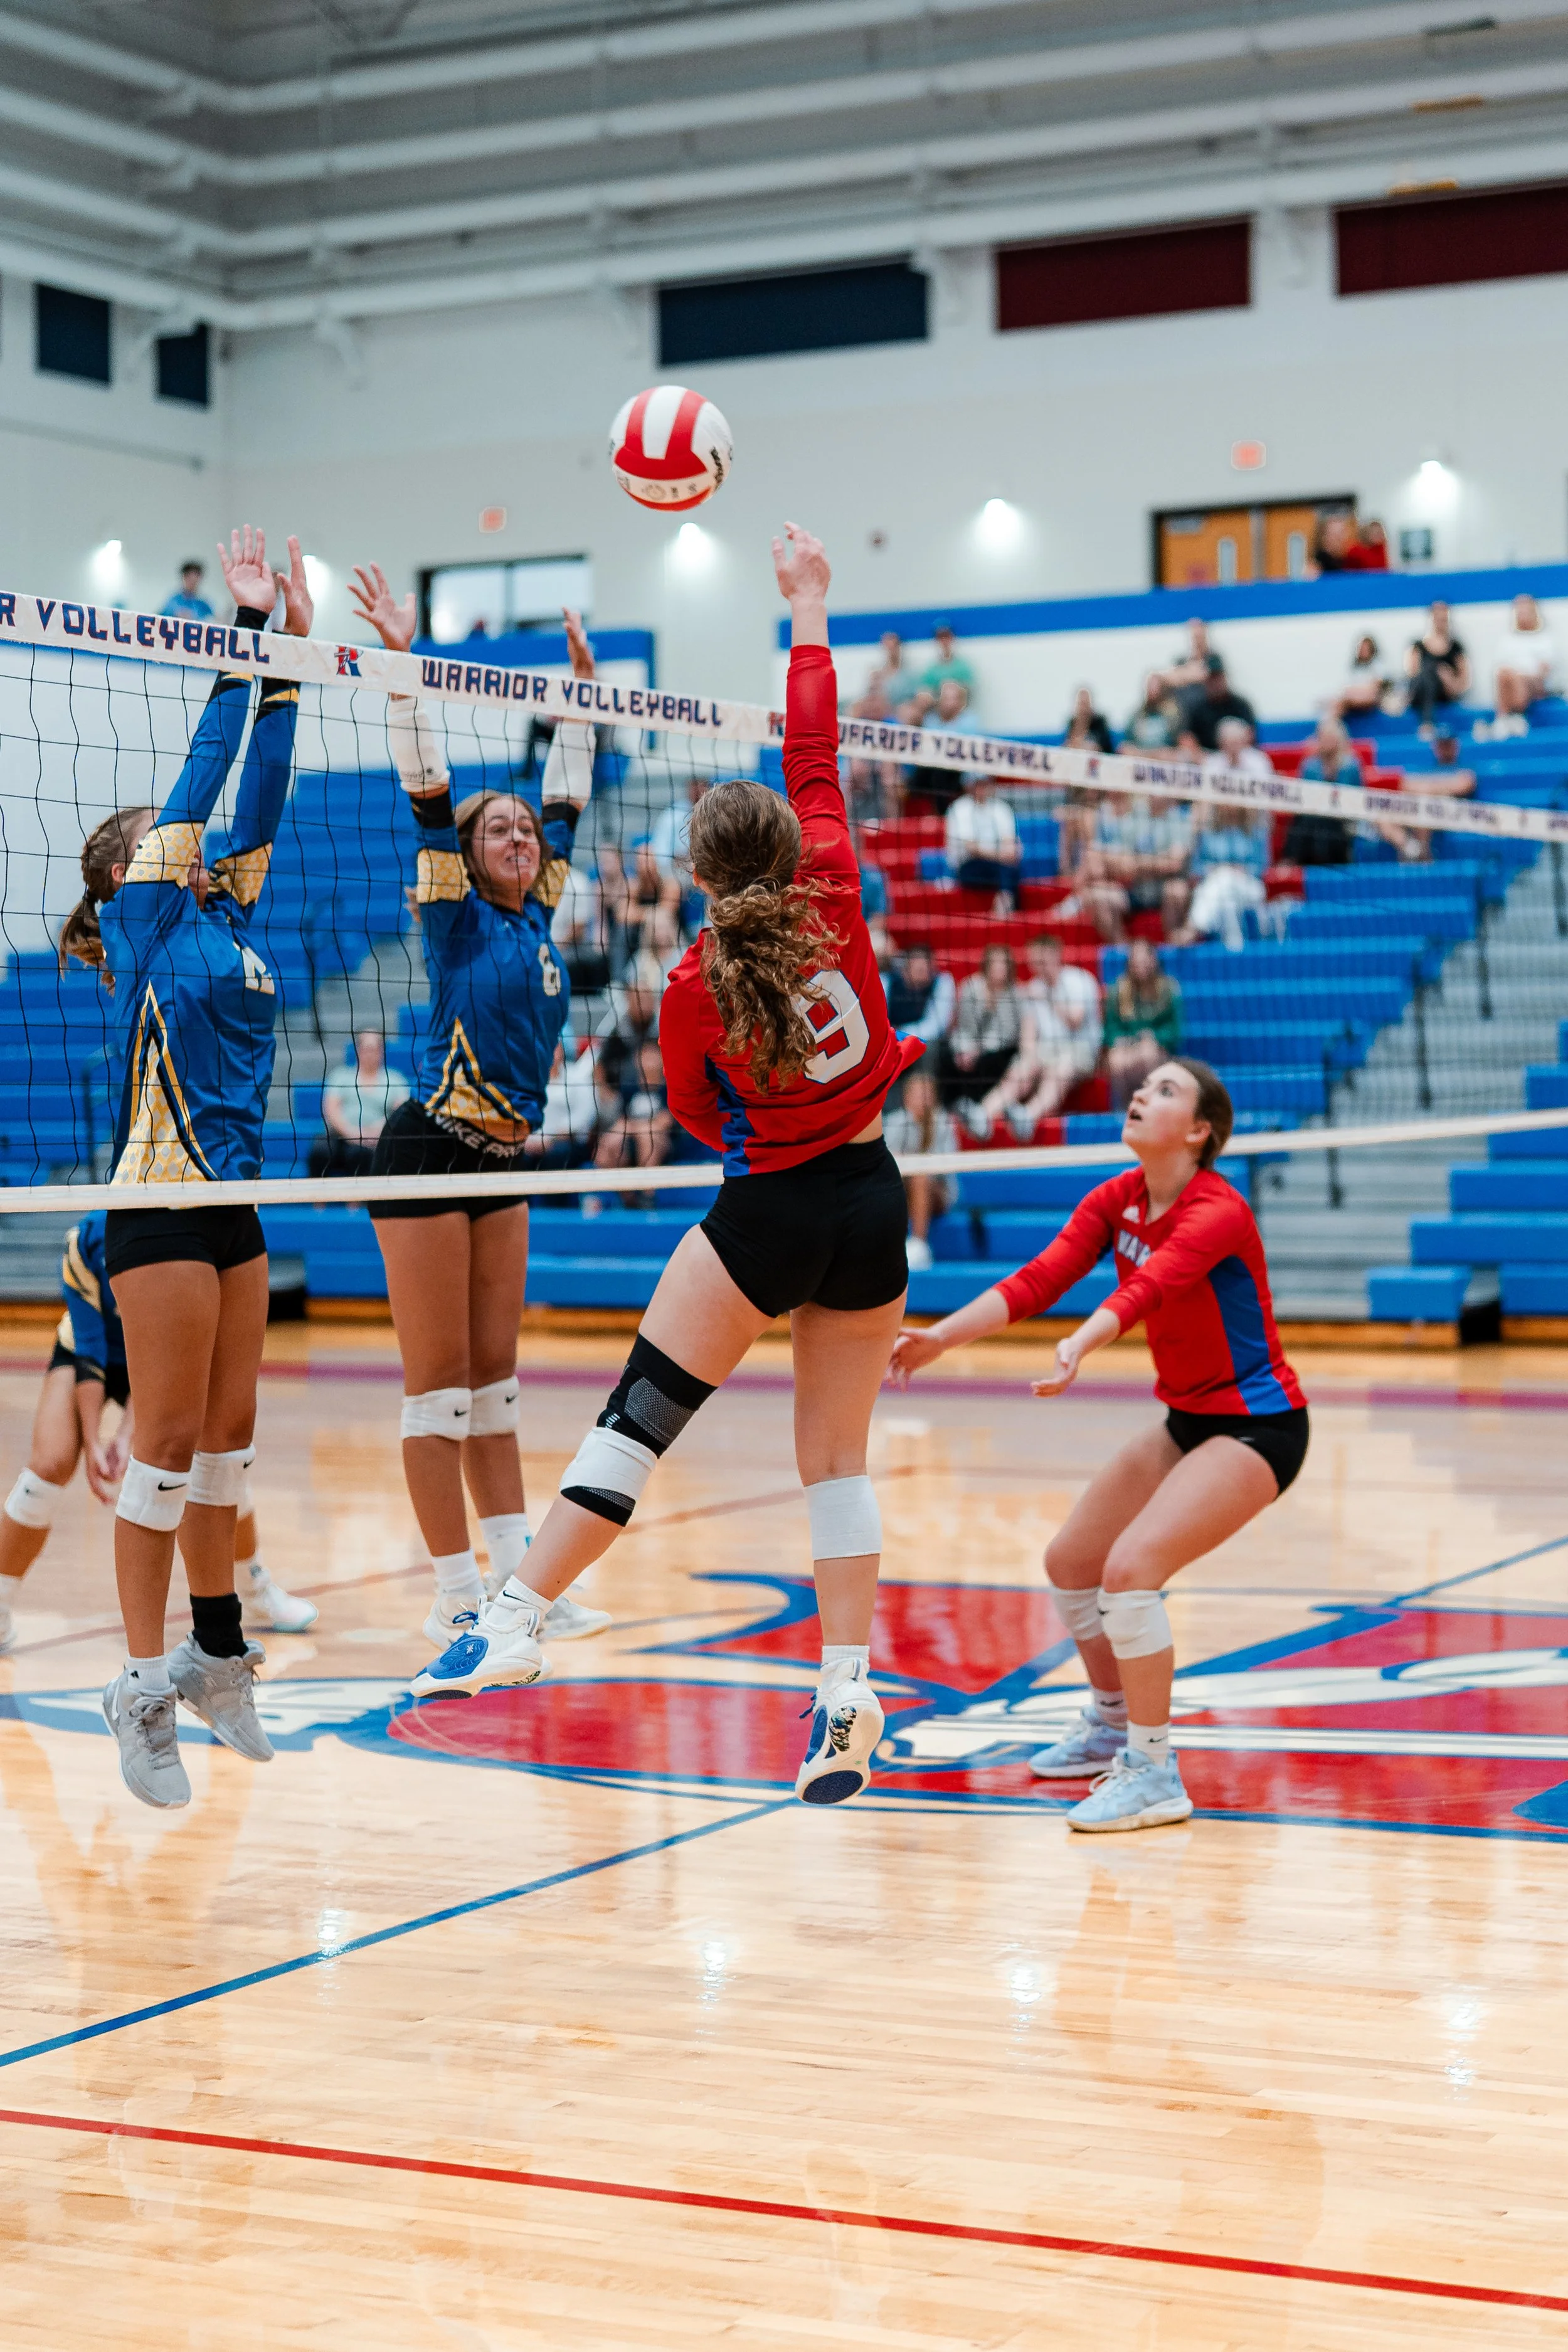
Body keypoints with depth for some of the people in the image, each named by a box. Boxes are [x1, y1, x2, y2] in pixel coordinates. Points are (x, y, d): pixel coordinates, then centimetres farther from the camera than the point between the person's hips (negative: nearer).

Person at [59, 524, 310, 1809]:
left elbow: (256, 791, 10)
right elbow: (201, 776, -8)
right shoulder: (142, 917, -4)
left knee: (228, 1436, 12)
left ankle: (217, 1653, 22)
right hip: (160, 1206, -7)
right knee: (169, 1444, -7)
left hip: (233, 1202, 7)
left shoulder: (226, 913, 14)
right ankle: (146, 1689, -4)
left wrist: (290, 660, 5)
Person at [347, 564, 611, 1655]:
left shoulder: (539, 915, 10)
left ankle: (518, 1577, 14)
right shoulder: (457, 915, -6)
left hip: (504, 1163, 7)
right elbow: (427, 787, -15)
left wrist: (581, 686, 19)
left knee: (494, 1381, 11)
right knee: (439, 1388, -4)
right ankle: (456, 1596, -1)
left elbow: (569, 794, 18)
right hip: (430, 1154, -7)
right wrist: (401, 661, -21)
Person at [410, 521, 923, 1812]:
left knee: (637, 1418, -2)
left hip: (768, 1216, -4)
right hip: (870, 1210, 4)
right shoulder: (833, 900, -7)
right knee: (838, 1457, 8)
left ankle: (518, 1622, -5)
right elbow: (816, 754, 4)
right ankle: (850, 1687, 3)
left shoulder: (693, 989, -10)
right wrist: (810, 610, 12)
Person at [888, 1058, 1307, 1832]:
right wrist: (940, 1337, -25)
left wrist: (1076, 1348, -61)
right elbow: (1036, 1281, -12)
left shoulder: (1217, 1213, -24)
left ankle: (1154, 1774, -16)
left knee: (1131, 1567, -25)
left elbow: (1145, 1290, -43)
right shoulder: (1116, 1201, -1)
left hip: (1258, 1425, -9)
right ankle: (1111, 1723, 36)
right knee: (1069, 1562, 13)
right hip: (1186, 1419, 9)